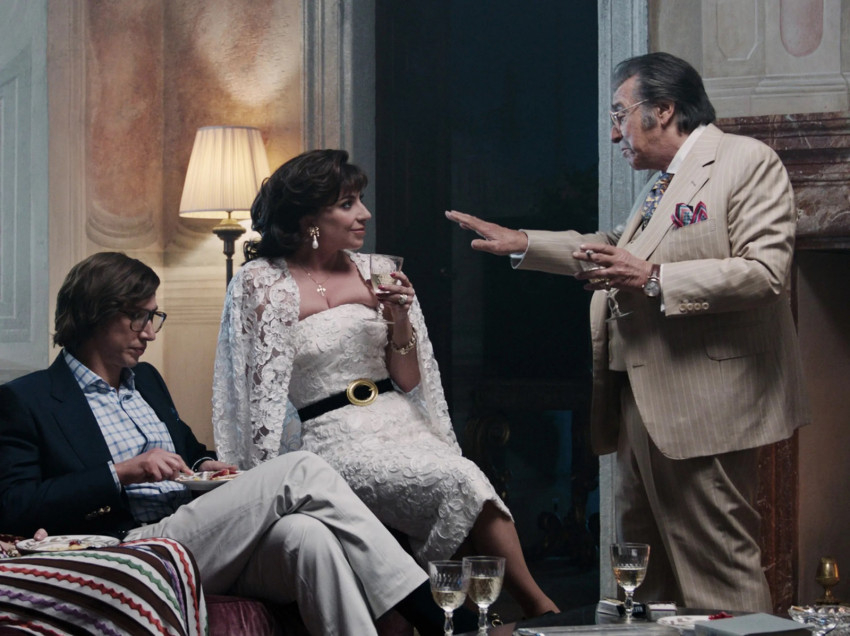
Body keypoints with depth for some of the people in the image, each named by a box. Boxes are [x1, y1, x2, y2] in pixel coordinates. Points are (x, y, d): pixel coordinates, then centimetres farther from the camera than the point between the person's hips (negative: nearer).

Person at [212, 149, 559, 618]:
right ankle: (539, 607, -22)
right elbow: (264, 394, 2)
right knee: (460, 482, -29)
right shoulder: (261, 283, 1)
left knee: (466, 488, -29)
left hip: (401, 423, 4)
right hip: (334, 441, -4)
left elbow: (409, 382, 13)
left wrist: (400, 320, -3)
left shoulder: (371, 271, 12)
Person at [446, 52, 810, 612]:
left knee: (718, 565, -9)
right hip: (642, 402, 10)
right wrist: (520, 244, 32)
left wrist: (653, 280, -22)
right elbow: (616, 250, 37)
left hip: (703, 406, -10)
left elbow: (765, 272, -19)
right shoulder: (663, 182, 21)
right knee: (642, 566, 13)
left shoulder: (747, 162, -8)